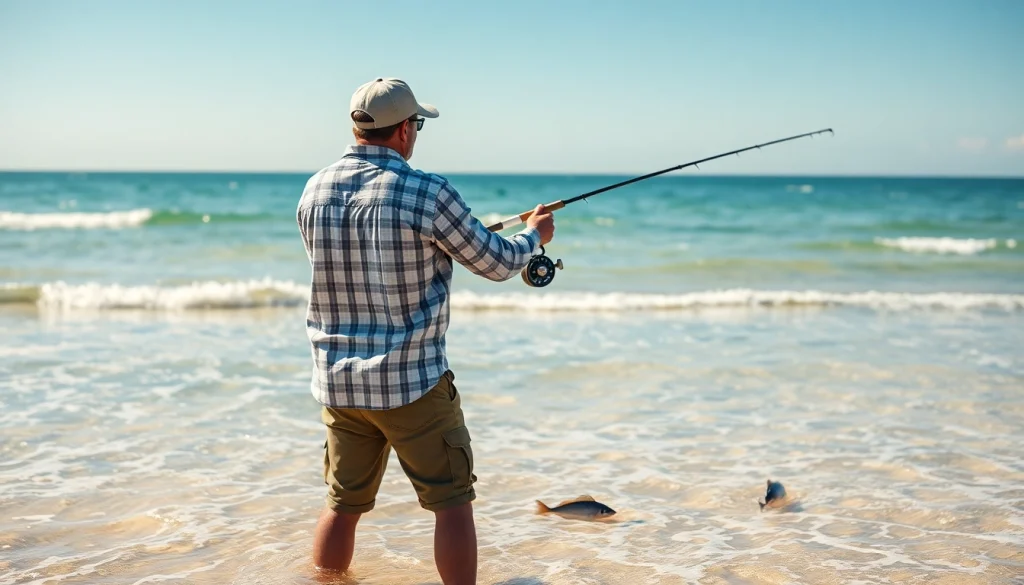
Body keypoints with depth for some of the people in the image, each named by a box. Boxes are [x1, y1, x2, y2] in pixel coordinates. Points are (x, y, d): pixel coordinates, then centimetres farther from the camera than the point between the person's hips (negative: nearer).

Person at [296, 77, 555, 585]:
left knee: (343, 504, 17)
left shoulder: (314, 192, 2)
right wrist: (533, 236, 18)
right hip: (412, 384, -5)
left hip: (338, 383, 6)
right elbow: (498, 264, -4)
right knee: (452, 502, 8)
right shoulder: (428, 194, -15)